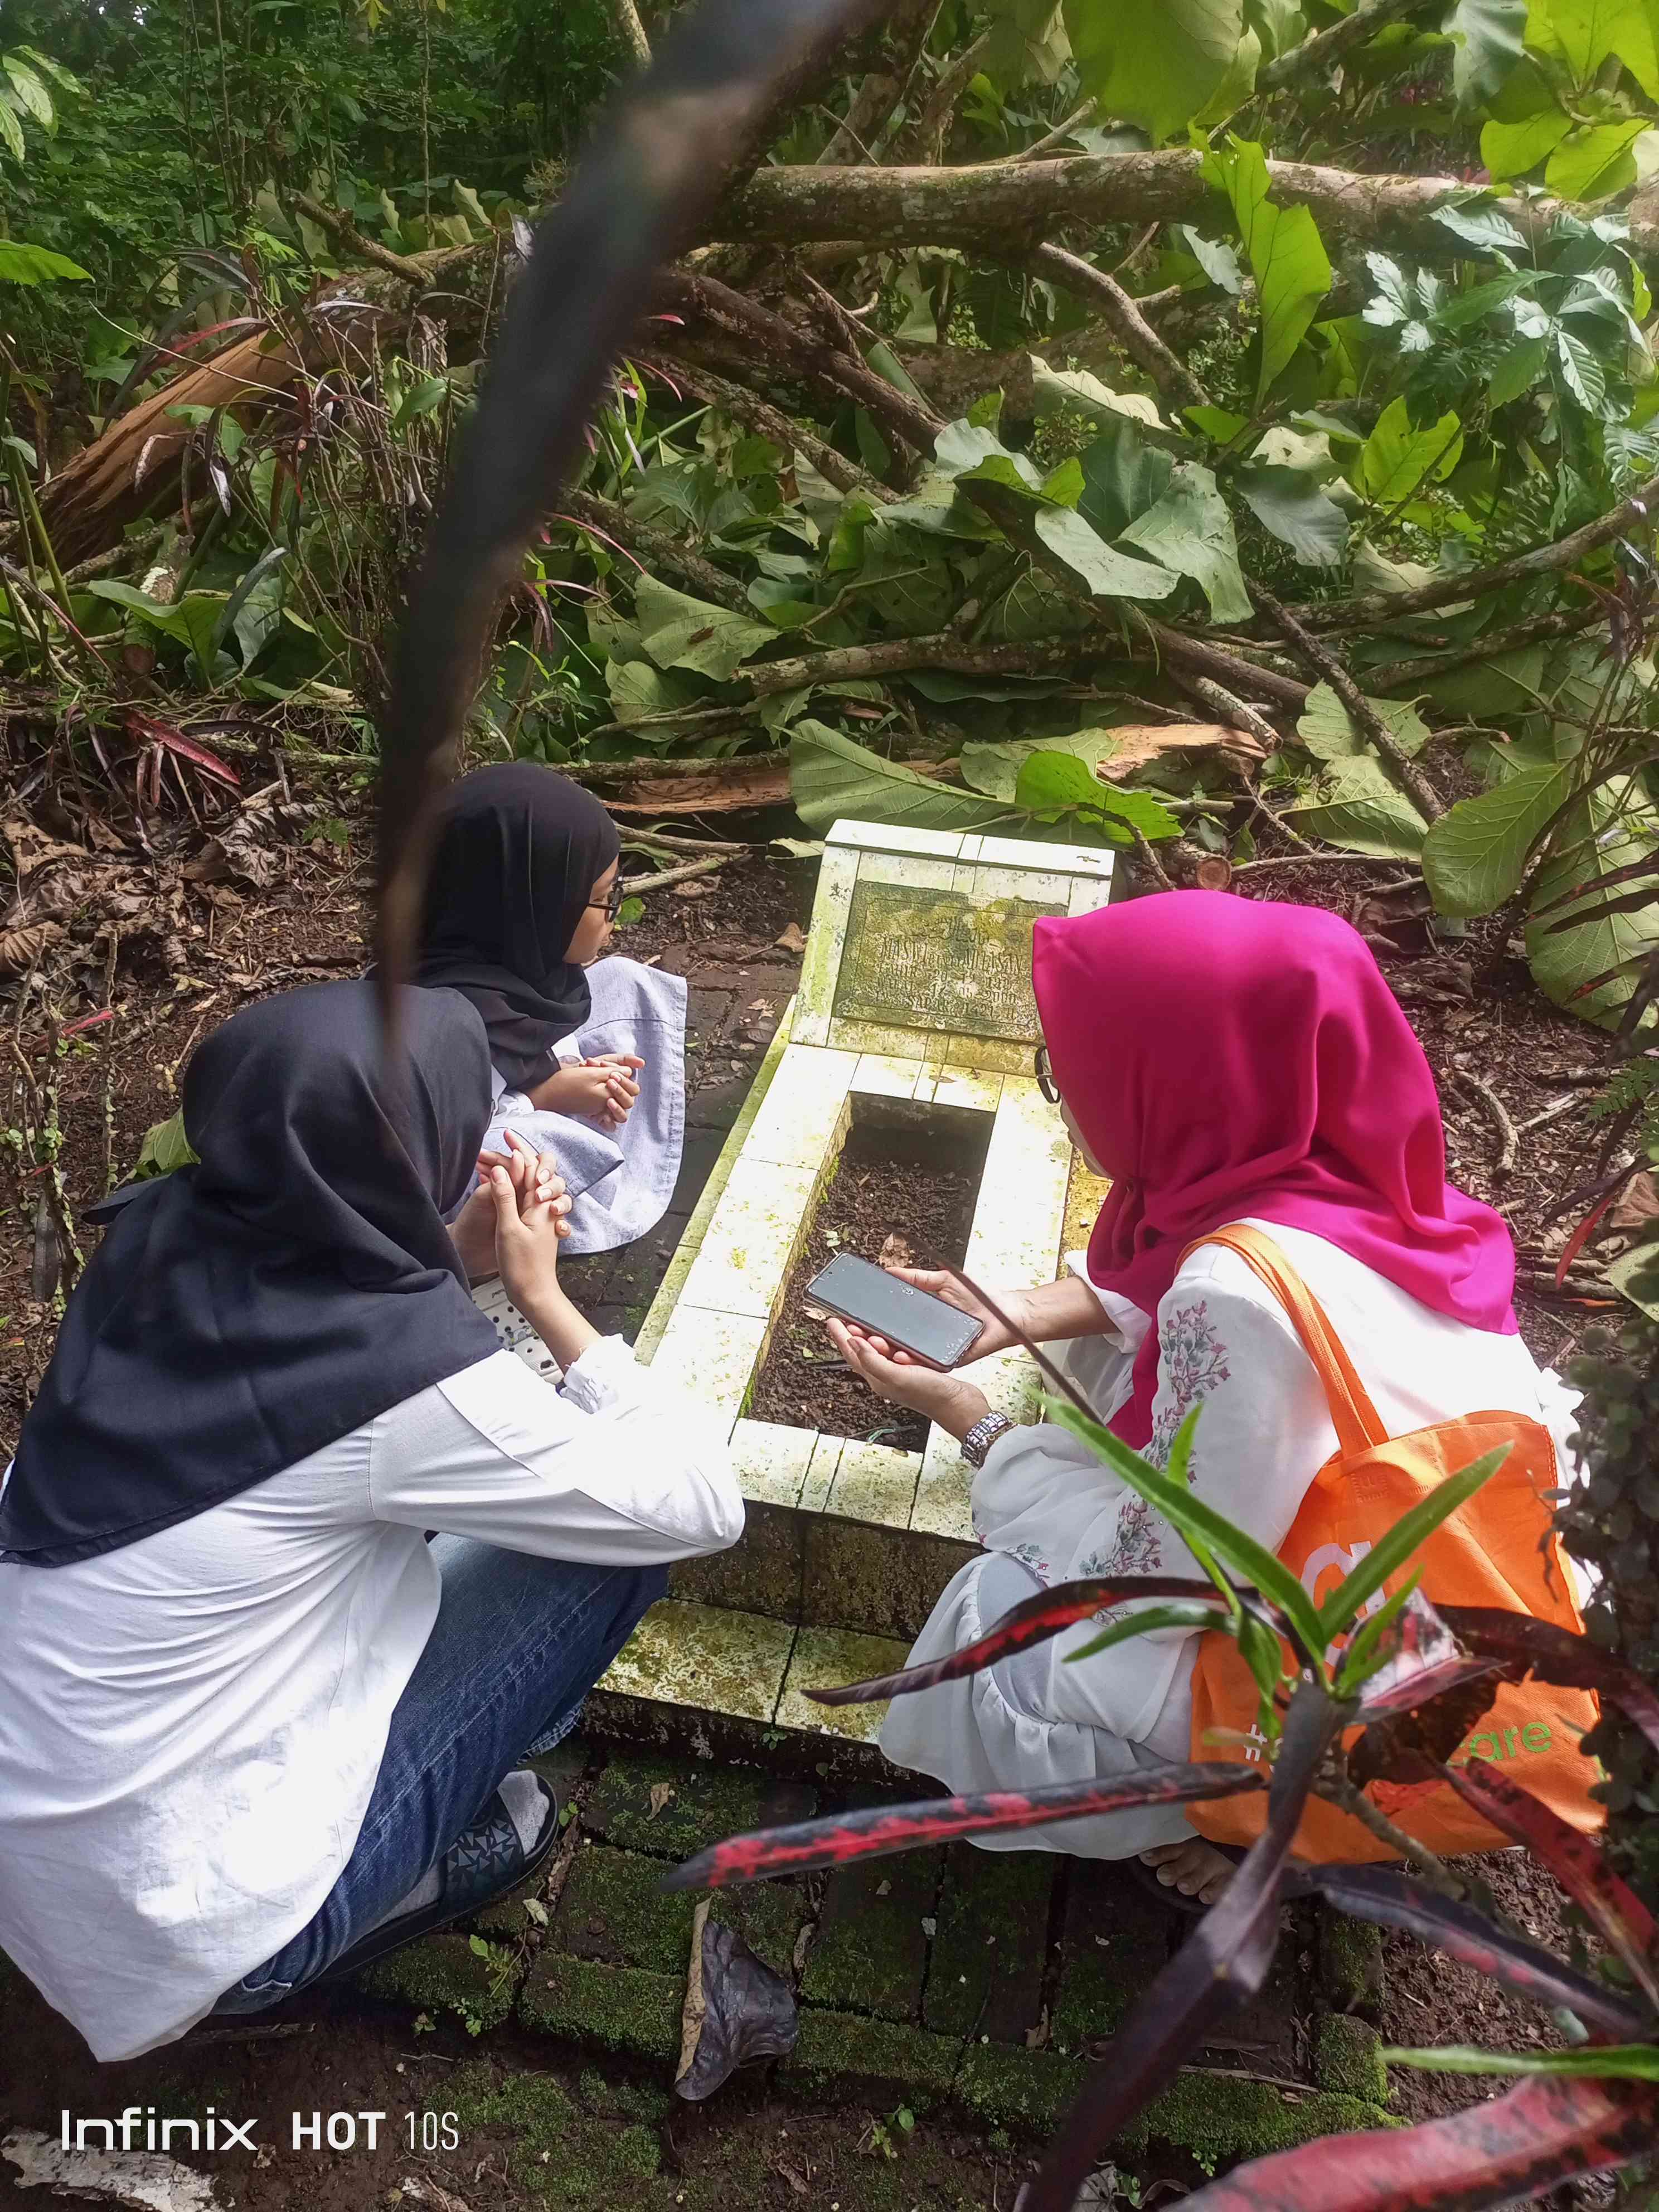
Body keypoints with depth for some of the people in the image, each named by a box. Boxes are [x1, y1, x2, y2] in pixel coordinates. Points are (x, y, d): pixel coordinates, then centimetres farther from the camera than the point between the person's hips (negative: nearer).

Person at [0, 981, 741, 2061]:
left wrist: (455, 1255, -1)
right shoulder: (404, 1376, -27)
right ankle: (411, 1875, 14)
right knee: (615, 1544, -5)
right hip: (185, 1935, -6)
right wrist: (545, 1295, -7)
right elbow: (704, 1503, -15)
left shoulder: (157, 1239, -9)